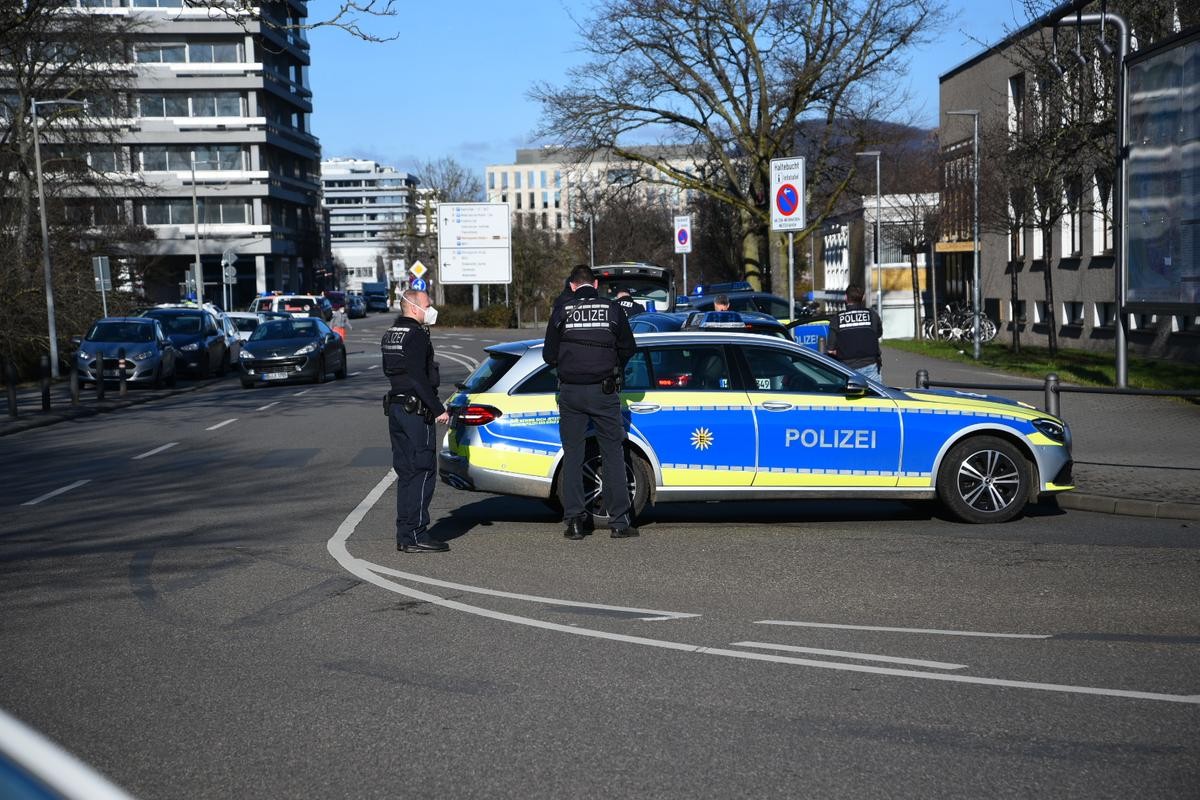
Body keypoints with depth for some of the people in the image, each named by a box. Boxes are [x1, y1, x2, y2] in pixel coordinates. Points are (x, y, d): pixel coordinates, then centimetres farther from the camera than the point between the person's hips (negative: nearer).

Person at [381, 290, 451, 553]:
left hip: (395, 408, 10)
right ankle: (416, 536, -8)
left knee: (406, 472, 12)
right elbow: (419, 378, -21)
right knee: (422, 471, -7)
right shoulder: (416, 336, -14)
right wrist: (438, 409, -17)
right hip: (415, 411, -10)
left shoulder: (390, 335, 16)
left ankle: (404, 535, 15)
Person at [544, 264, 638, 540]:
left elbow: (549, 355, 1)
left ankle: (574, 521, 6)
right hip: (604, 392, -1)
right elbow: (628, 350, 4)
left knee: (572, 456, 8)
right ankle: (619, 521, 2)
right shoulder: (612, 309, -1)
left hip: (571, 392, 1)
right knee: (613, 455, 5)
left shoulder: (562, 311, 0)